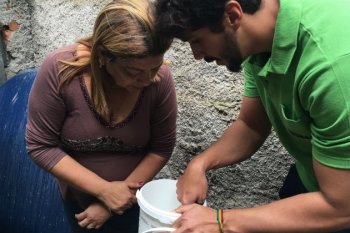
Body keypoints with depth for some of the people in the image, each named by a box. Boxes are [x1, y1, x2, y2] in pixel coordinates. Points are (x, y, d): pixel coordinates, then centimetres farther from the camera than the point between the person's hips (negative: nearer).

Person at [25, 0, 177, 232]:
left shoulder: (160, 78, -24)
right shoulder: (60, 70, -27)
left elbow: (161, 149, -13)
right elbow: (41, 146, -20)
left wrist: (124, 194, -17)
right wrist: (104, 190, -23)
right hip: (78, 196, 1)